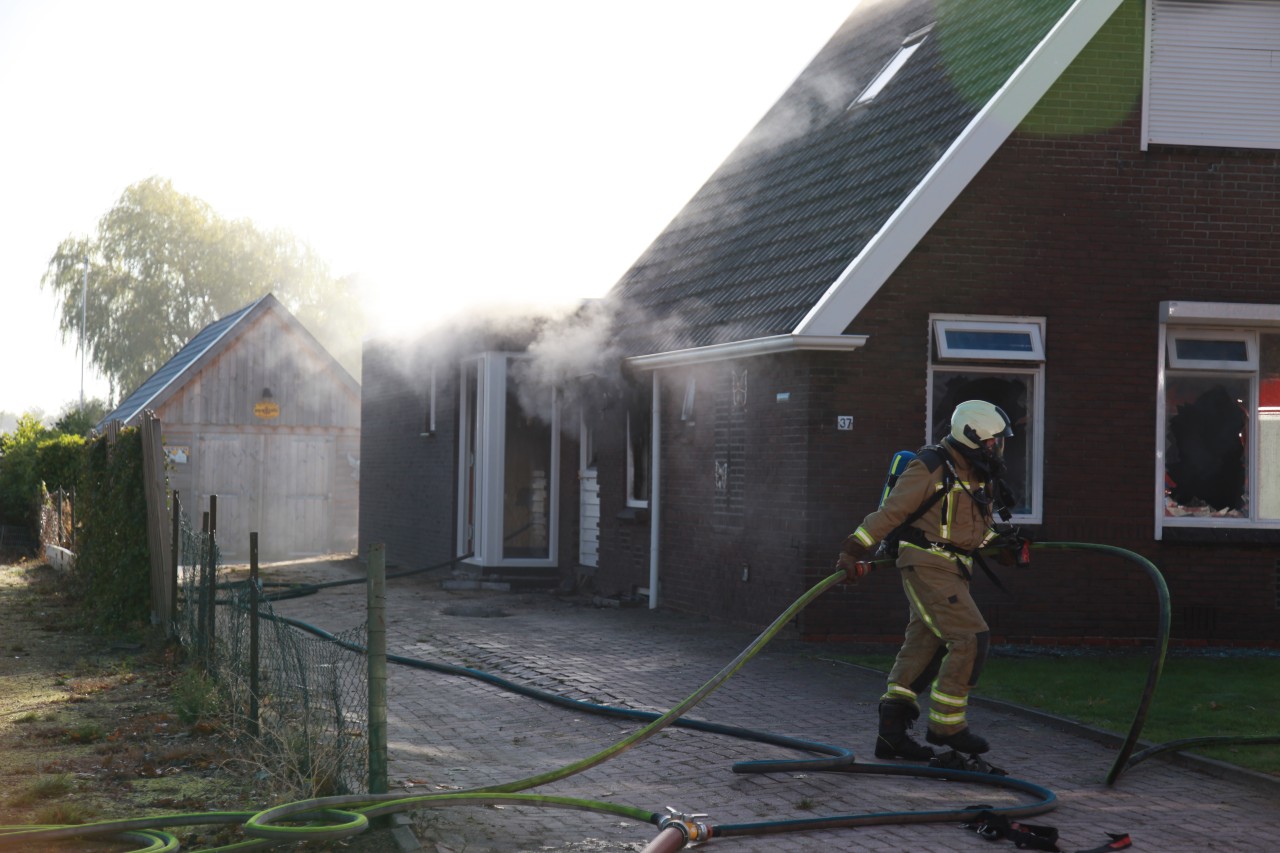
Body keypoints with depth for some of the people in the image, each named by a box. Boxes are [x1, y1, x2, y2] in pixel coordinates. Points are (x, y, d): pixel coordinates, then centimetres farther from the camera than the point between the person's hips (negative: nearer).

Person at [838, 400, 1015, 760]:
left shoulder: (980, 473, 14)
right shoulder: (931, 467, -12)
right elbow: (891, 511, -14)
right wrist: (854, 548, -18)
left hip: (953, 572, 9)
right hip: (927, 565, -9)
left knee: (922, 650, 6)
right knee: (971, 637, -15)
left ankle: (891, 734, 8)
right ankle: (945, 725, -6)